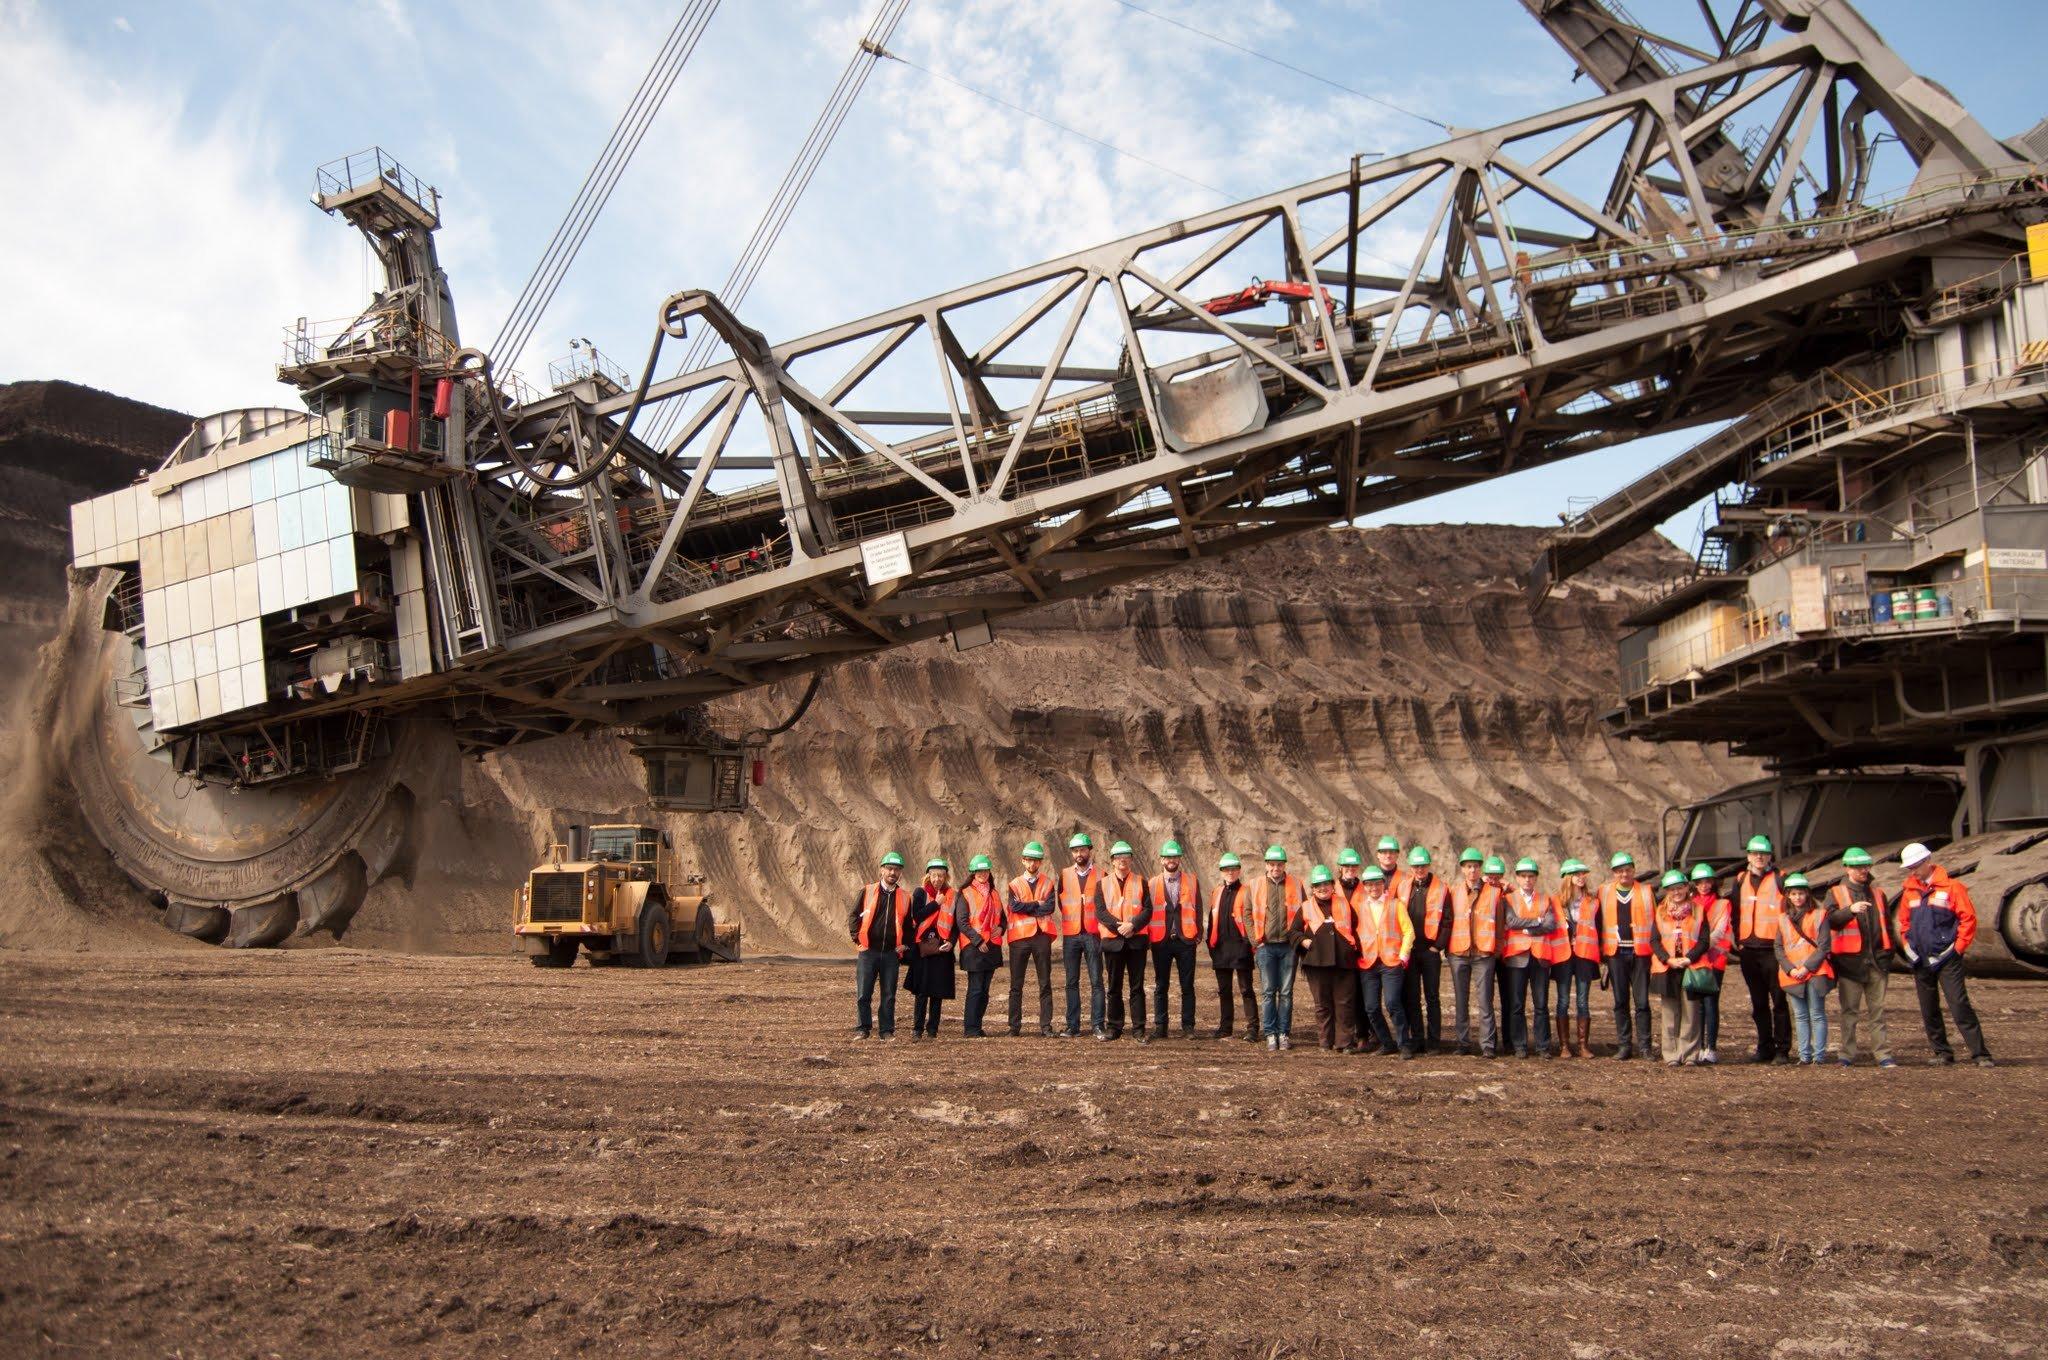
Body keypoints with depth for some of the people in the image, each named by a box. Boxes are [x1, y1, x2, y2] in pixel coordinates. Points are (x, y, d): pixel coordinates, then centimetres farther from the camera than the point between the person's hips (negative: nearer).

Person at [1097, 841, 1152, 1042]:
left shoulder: (1140, 881, 7)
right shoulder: (1103, 883, 8)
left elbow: (1148, 909, 0)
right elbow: (1100, 912, -2)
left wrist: (1133, 925, -15)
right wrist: (1118, 926, -16)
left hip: (1136, 939, -1)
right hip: (1112, 940, 1)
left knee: (1137, 986, 0)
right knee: (1114, 987, 7)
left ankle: (1140, 1029, 2)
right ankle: (1115, 1028, 14)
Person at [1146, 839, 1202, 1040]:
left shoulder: (1191, 880, 6)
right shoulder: (1153, 883, 6)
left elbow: (1198, 907, 7)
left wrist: (1199, 932, 1)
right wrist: (1148, 936, 2)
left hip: (1185, 940, 0)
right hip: (1160, 940, 0)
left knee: (1187, 986, 2)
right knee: (1160, 986, 5)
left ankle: (1188, 1027, 7)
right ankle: (1160, 1027, 11)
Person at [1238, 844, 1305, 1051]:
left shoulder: (1296, 885, 7)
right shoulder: (1254, 886, 6)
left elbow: (1304, 913, 10)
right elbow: (1246, 913, 8)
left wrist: (1297, 937, 0)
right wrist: (1255, 940, 1)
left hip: (1288, 946, 0)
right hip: (1265, 946, 0)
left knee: (1286, 992, 3)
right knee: (1268, 991, 0)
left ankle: (1284, 1033, 9)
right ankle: (1270, 1033, 5)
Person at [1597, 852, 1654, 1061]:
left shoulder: (1646, 891, 7)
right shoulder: (1604, 891, 9)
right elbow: (1599, 921, 10)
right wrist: (1601, 950, 4)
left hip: (1640, 952, -1)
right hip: (1616, 953, 1)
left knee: (1642, 1001, -1)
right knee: (1620, 1002, 5)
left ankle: (1644, 1046, 5)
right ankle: (1624, 1045, 10)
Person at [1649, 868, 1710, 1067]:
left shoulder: (1697, 911, 7)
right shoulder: (1660, 912, 10)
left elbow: (1704, 941, 1)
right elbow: (1654, 940, 4)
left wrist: (1689, 958, -13)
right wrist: (1668, 959, -10)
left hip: (1691, 968, -1)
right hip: (1666, 969, 1)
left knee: (1690, 1013, -3)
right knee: (1670, 1013, 2)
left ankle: (1689, 1054, 3)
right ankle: (1671, 1055, 6)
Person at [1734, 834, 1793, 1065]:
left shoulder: (1779, 879, -1)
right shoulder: (1741, 880, 13)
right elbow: (1736, 912, 17)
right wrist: (1737, 941, 8)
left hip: (1773, 949, -5)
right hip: (1748, 950, 5)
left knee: (1779, 1001, -3)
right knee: (1758, 1003, 10)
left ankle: (1782, 1049, 2)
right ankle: (1764, 1048, 18)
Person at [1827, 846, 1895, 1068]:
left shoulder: (1877, 893, 17)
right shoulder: (1836, 893, 5)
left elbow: (1887, 924, 21)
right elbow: (1831, 919, -10)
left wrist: (1887, 954, 13)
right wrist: (1850, 910, -28)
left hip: (1876, 960, 3)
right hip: (1850, 961, -3)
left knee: (1877, 1009, 5)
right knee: (1850, 1010, 0)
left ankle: (1883, 1054, 7)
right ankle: (1846, 1054, 4)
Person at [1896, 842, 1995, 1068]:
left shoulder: (1951, 888, -6)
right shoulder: (1909, 891, 9)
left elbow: (1968, 918, -7)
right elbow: (1904, 923, 19)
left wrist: (1958, 948, -8)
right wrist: (1909, 948, 11)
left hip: (1947, 958, -5)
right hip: (1921, 962, 5)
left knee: (1960, 1006, -12)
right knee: (1929, 1011, 8)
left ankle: (1980, 1054, -8)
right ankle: (1942, 1052, 18)